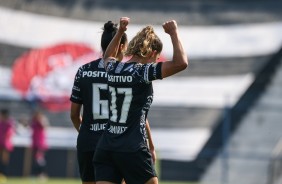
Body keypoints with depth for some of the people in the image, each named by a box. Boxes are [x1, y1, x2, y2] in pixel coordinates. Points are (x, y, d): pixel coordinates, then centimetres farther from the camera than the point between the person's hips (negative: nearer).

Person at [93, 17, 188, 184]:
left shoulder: (114, 69, 9)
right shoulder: (144, 72, -10)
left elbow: (108, 57, 36)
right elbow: (181, 63, -19)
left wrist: (120, 31, 35)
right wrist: (174, 33, -7)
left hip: (105, 147, 6)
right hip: (133, 150, -6)